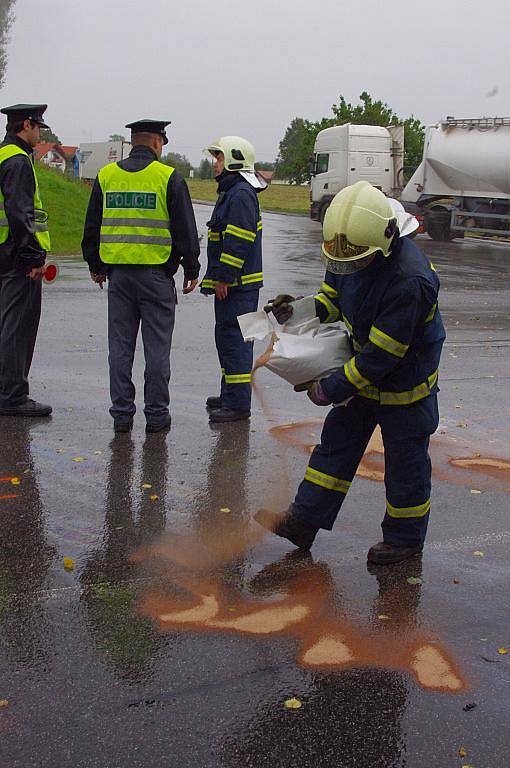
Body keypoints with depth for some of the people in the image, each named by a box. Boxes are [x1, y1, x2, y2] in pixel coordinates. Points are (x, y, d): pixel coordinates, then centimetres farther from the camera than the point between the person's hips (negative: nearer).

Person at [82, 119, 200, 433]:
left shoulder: (106, 175, 8)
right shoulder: (169, 177, -4)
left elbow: (92, 227, 13)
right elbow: (185, 229, -4)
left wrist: (96, 266, 24)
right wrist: (191, 269, 5)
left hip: (118, 273, 4)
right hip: (156, 274, -3)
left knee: (120, 346, 8)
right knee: (157, 346, 3)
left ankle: (122, 413, 12)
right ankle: (157, 414, 7)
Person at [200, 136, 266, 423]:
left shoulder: (241, 194, -16)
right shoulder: (232, 192, 18)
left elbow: (238, 242, -22)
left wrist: (224, 278, -21)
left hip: (237, 283, -11)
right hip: (232, 283, 11)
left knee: (234, 339, -9)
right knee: (227, 337, 18)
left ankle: (238, 404, -6)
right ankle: (230, 394, 28)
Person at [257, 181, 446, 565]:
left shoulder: (410, 282, -35)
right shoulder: (351, 252, -10)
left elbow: (381, 355, -31)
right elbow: (334, 292, 11)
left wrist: (333, 389, -23)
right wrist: (300, 312, -9)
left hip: (405, 381, -8)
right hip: (362, 368, 8)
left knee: (405, 461, 7)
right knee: (337, 441, 12)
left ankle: (405, 537, 27)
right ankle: (303, 522, 22)